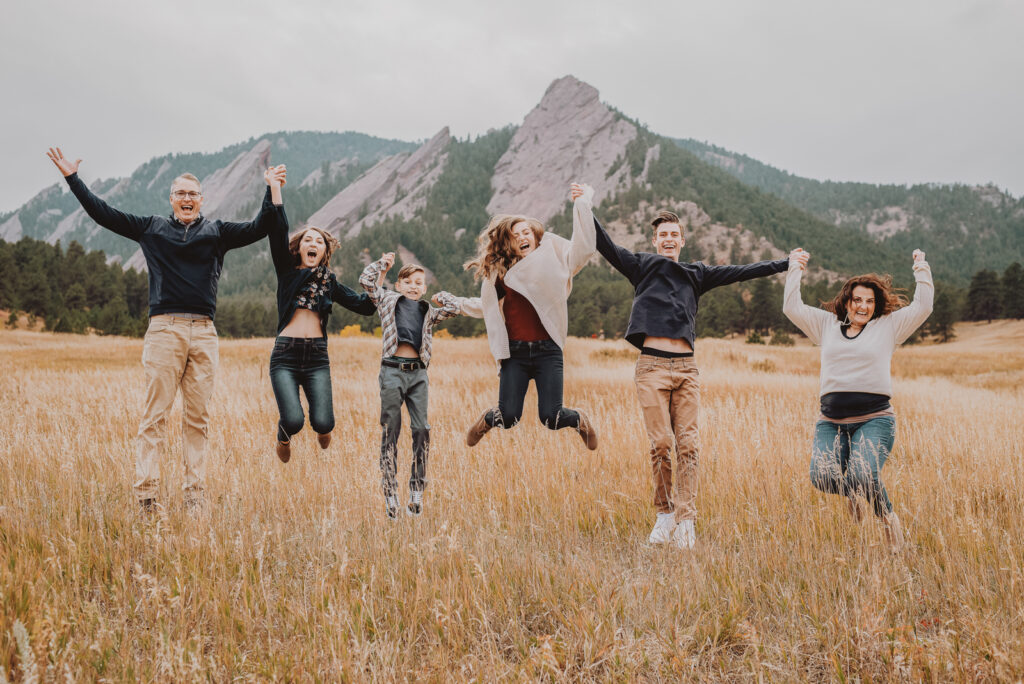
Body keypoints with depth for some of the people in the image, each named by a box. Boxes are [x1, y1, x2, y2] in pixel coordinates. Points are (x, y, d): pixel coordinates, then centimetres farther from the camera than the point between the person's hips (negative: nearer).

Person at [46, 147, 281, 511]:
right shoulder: (151, 228, 13)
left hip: (204, 332, 1)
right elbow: (104, 214, 14)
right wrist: (73, 179, 13)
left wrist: (273, 193, -7)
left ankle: (194, 494, 10)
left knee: (198, 417, 5)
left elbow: (257, 228, 3)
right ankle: (146, 492, -1)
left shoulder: (217, 231, 13)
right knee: (154, 414, -3)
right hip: (164, 330, -1)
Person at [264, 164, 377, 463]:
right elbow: (278, 234, -4)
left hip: (317, 357, 2)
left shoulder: (330, 281, 17)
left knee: (323, 423, -14)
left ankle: (322, 427, 26)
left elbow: (365, 305, 13)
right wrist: (275, 189, -15)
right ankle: (284, 437, 22)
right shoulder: (287, 271, 10)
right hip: (285, 355, -2)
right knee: (293, 421, -18)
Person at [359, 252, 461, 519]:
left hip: (418, 373, 2)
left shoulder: (428, 312, 18)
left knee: (422, 429, -4)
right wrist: (383, 264, 17)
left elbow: (453, 309, 8)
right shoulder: (388, 300, 13)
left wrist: (440, 296, 21)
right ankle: (390, 494, 4)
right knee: (390, 432, -1)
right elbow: (366, 280, 7)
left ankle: (417, 493, 5)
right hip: (392, 370, -2)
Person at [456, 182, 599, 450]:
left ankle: (579, 419, 29)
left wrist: (582, 203, -9)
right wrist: (457, 303, 32)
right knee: (508, 418, -4)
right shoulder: (501, 271, 14)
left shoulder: (553, 259, 6)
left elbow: (583, 248, -10)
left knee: (551, 418, -8)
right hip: (515, 352, 2)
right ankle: (487, 419, 34)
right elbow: (489, 307, 28)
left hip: (547, 350, -2)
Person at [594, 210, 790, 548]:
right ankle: (664, 514, 9)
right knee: (661, 443, -8)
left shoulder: (697, 275, 20)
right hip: (653, 366, -2)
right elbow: (605, 244, 4)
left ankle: (685, 522, -1)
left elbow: (741, 271, 21)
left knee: (687, 445, -4)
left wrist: (785, 264, 20)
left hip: (686, 368, 3)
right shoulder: (642, 266, 13)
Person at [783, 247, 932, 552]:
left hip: (874, 419, -2)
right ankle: (850, 493, 17)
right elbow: (792, 308, 18)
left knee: (862, 477, -25)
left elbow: (922, 307, 10)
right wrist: (795, 268, 22)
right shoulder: (827, 325, 18)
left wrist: (921, 269, 12)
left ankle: (889, 518, 7)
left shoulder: (888, 326, 14)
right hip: (831, 421, 2)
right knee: (822, 477, -20)